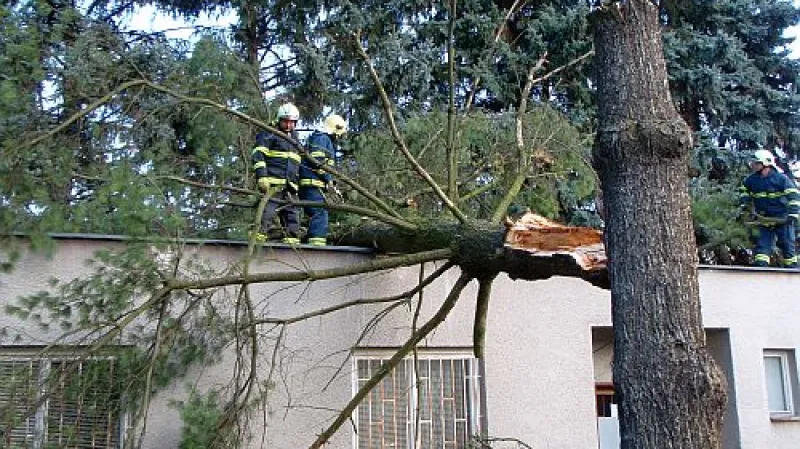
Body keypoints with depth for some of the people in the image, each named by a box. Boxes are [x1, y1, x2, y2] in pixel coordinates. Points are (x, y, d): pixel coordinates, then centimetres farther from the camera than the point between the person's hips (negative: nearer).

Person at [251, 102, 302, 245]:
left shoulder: (295, 138, 27)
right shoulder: (269, 135, 4)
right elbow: (258, 155, -7)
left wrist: (296, 184, 29)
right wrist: (261, 176, -18)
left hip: (290, 186, 7)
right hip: (273, 184, -7)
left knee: (292, 216, 4)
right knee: (267, 212, -20)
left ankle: (292, 242, 7)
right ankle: (257, 238, -20)